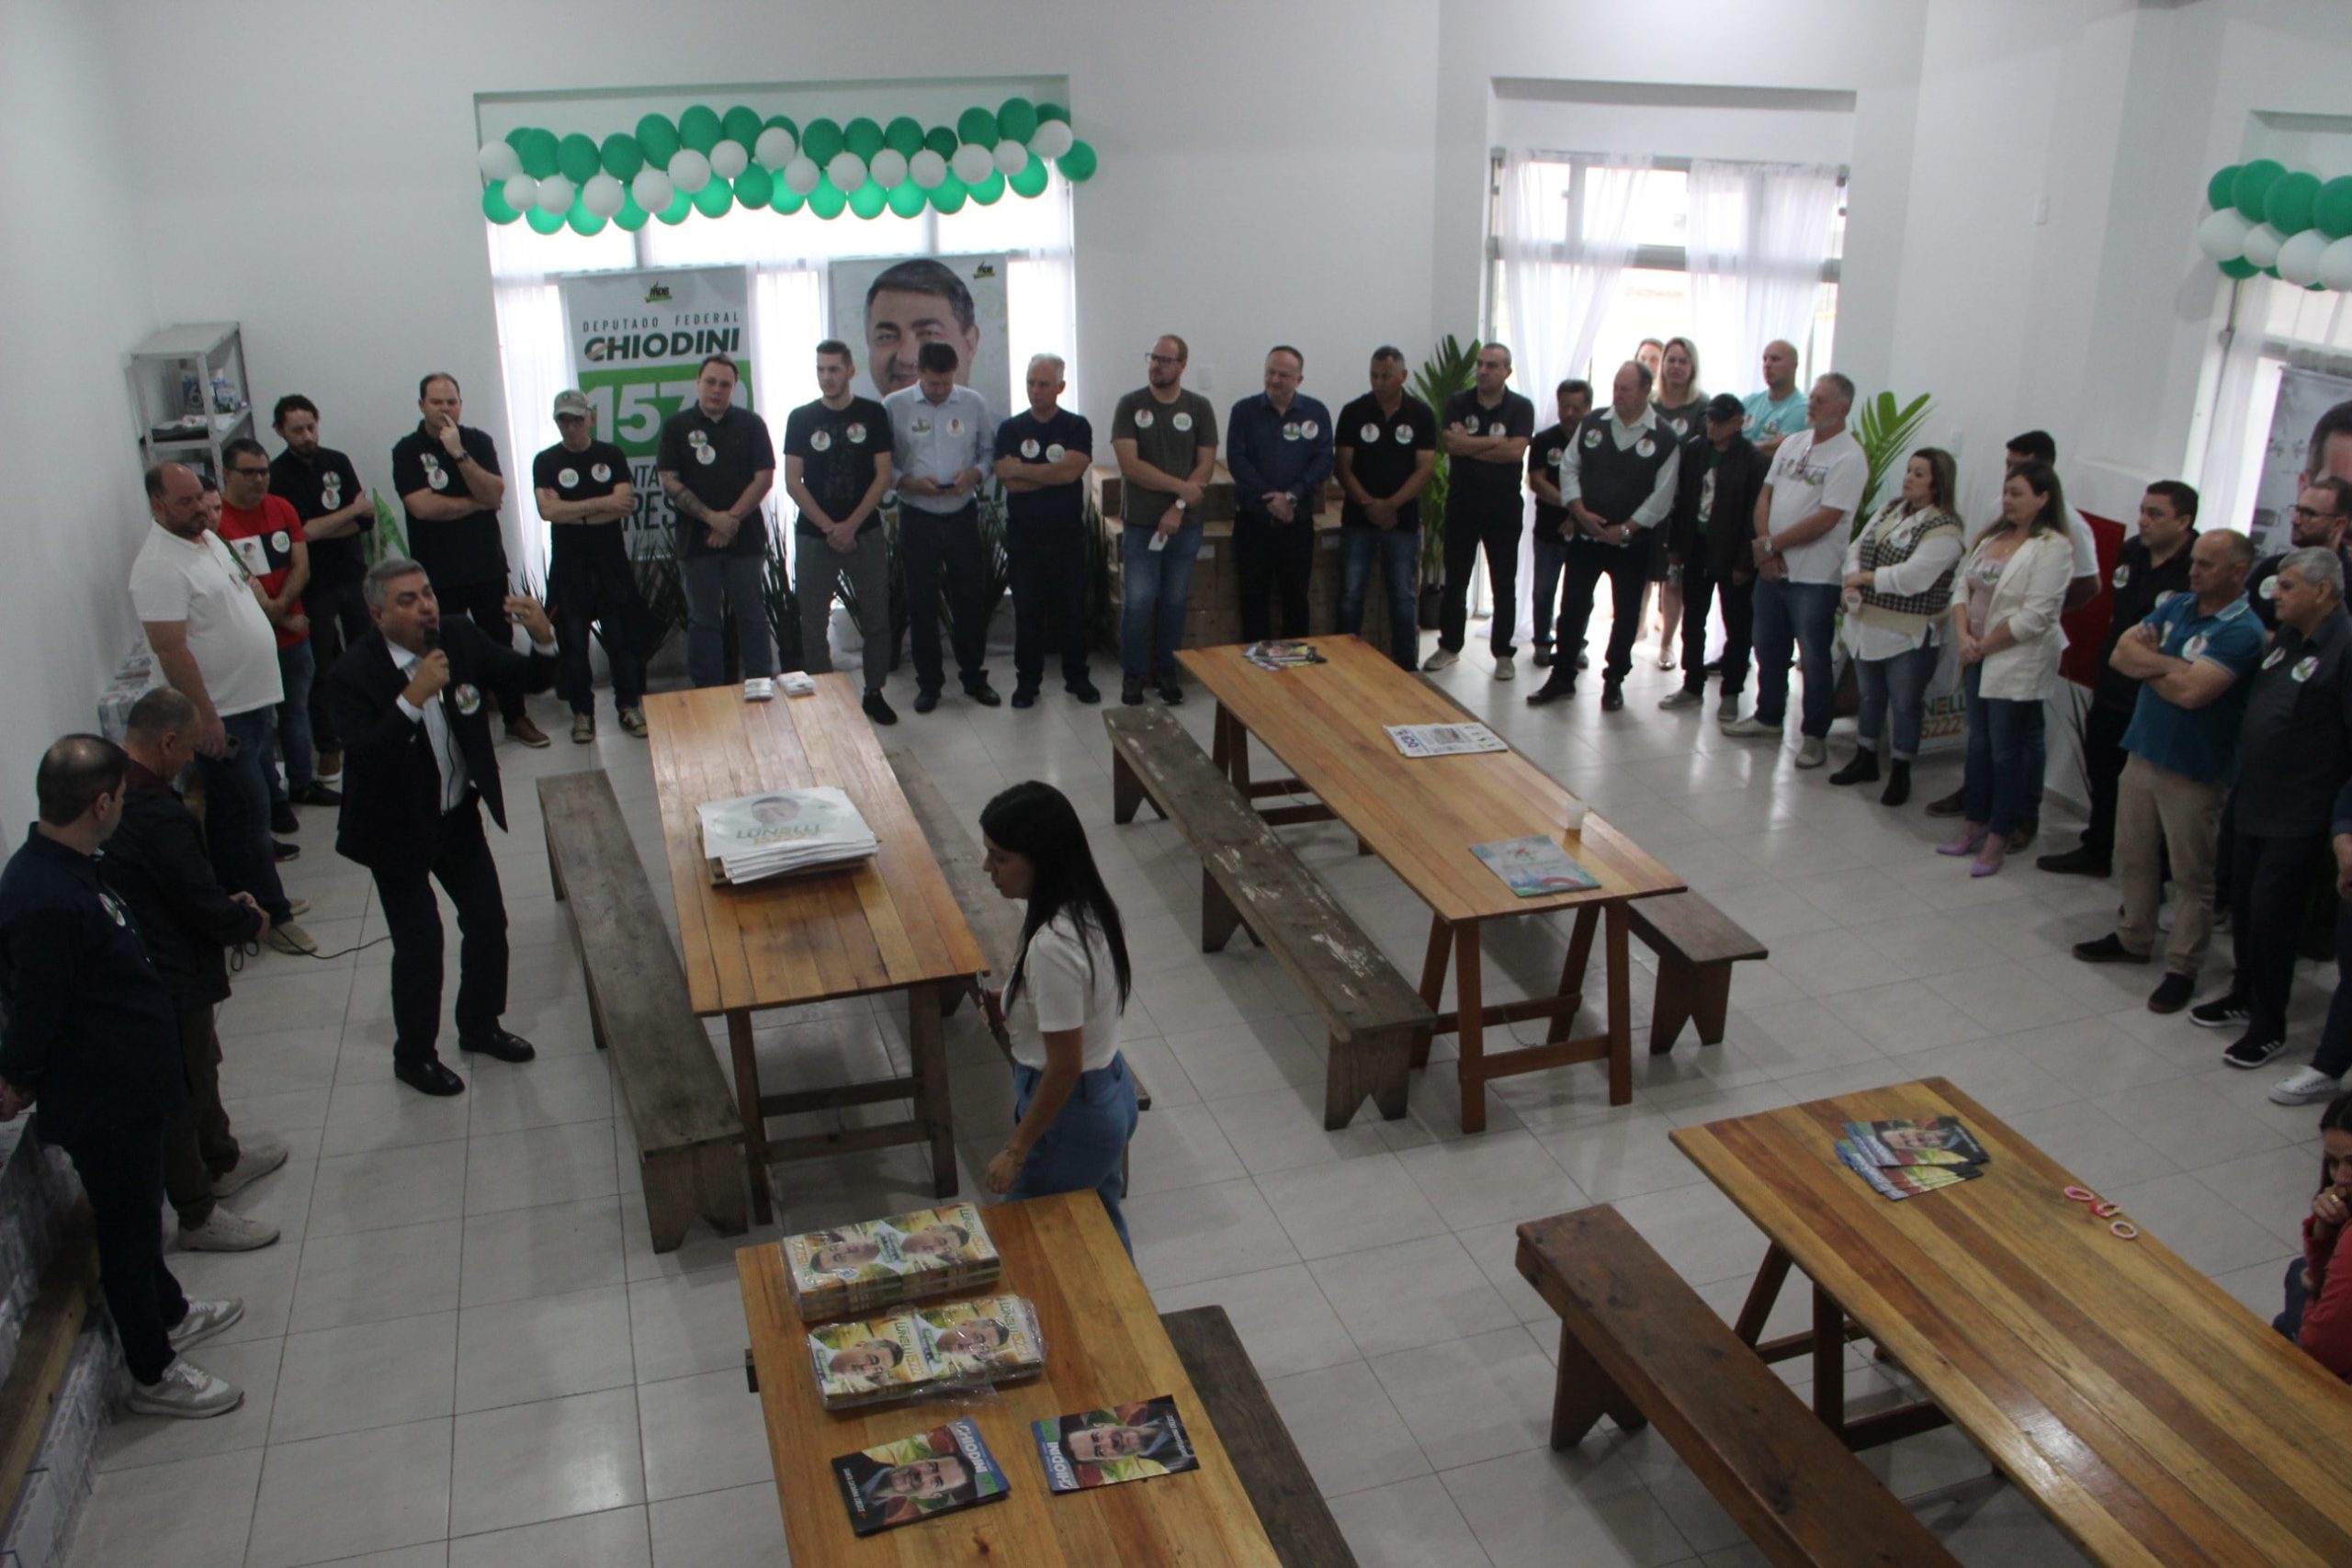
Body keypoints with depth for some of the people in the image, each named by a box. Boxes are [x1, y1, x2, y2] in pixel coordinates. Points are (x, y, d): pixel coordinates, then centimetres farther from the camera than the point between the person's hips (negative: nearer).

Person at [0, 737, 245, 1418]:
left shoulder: (63, 867, -1)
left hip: (124, 1081, 9)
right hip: (100, 1098, -9)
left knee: (137, 1212, 27)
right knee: (127, 1227, 8)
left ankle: (170, 1313, 48)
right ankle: (154, 1374, 25)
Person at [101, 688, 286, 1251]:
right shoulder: (159, 816, -32)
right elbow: (206, 910, -24)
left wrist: (226, 904, 8)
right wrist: (252, 920, -4)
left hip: (134, 966, 9)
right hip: (172, 979, -9)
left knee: (200, 1068, 28)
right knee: (184, 1095, 7)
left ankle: (222, 1160, 48)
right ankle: (197, 1216, 23)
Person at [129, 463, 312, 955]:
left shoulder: (210, 538, 9)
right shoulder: (159, 566, -21)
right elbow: (171, 651, -23)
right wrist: (205, 719, -23)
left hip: (257, 702, 9)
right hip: (222, 716, -9)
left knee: (248, 811, 19)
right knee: (246, 816, 0)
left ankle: (246, 899, 31)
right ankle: (271, 915, 10)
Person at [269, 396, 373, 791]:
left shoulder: (337, 462, 5)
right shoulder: (278, 476, -9)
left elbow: (367, 521, -3)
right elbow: (302, 531, -19)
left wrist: (322, 529, -16)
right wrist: (352, 512, -9)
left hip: (354, 576, 4)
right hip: (314, 586, -4)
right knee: (322, 670, 1)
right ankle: (330, 753, 7)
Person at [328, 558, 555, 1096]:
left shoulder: (459, 637, -10)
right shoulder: (356, 673, -23)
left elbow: (532, 680, -4)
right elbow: (364, 754, -35)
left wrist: (543, 639, -25)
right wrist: (414, 697, -43)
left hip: (459, 814, 5)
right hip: (397, 829, -5)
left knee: (488, 922, 12)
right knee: (419, 944, -1)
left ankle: (479, 1025, 35)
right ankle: (413, 1056, 21)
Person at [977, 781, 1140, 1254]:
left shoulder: (1053, 946, -31)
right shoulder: (1094, 905, -4)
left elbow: (1064, 1067, -26)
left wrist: (1016, 1151, -17)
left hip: (1071, 1113, -9)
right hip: (1113, 1094, 9)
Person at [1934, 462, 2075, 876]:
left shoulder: (2052, 548, -14)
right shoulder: (1993, 536, 9)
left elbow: (2034, 617, -19)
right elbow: (1964, 585, 8)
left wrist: (1984, 646, -13)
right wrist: (1963, 635, -8)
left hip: (2017, 664, -7)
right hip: (1979, 658, 7)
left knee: (2006, 750, 2)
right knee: (1979, 743, 15)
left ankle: (1996, 840, 12)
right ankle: (1974, 826, 27)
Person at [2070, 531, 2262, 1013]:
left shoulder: (2243, 631, -17)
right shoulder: (2176, 606, 6)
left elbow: (2191, 691, -28)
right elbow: (2121, 653, -1)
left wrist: (2148, 663, -10)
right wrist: (2167, 665, -17)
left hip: (2194, 771, -7)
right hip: (2144, 752, 7)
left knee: (2191, 875, 4)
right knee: (2134, 858, 19)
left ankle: (2182, 969, 14)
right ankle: (2134, 938, 36)